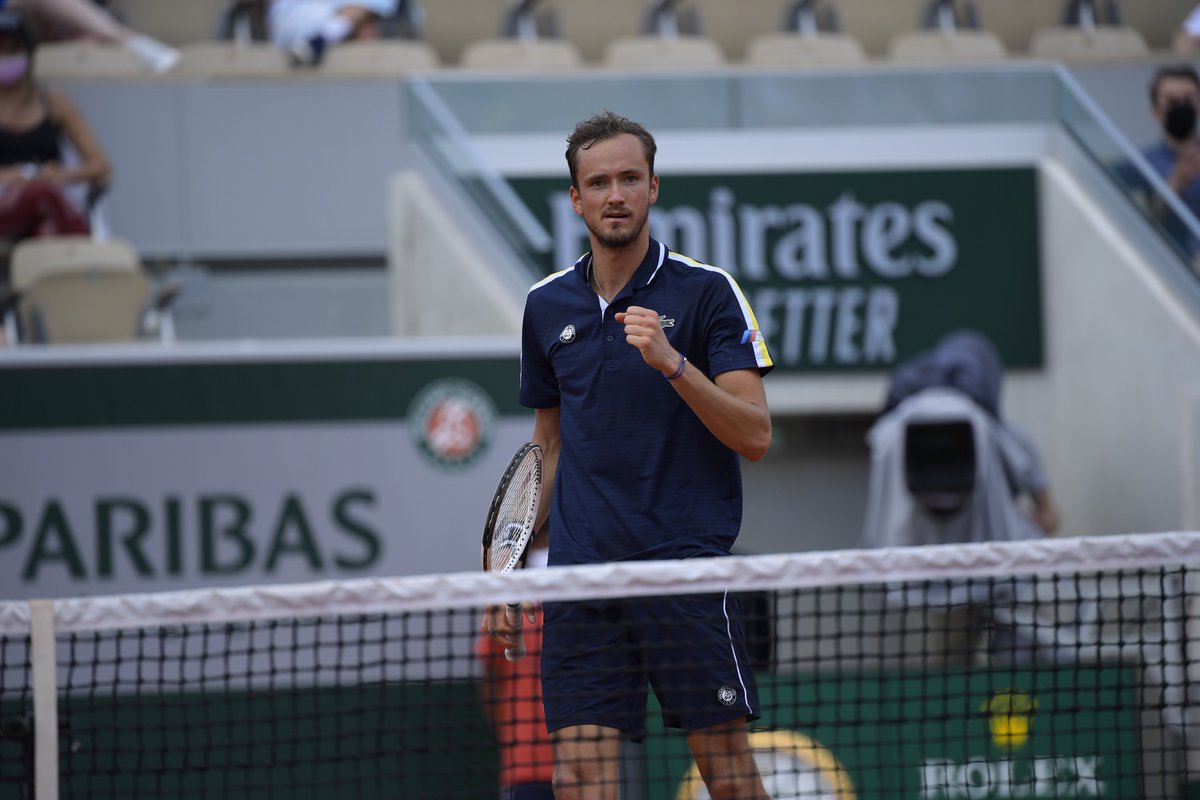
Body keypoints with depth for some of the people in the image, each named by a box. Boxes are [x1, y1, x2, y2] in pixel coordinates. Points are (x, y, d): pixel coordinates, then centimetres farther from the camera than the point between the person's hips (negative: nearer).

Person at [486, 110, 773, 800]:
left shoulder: (706, 292, -1)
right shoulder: (547, 308, 13)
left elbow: (756, 435, -7)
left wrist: (672, 363, -21)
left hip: (686, 566, -4)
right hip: (581, 575, 4)